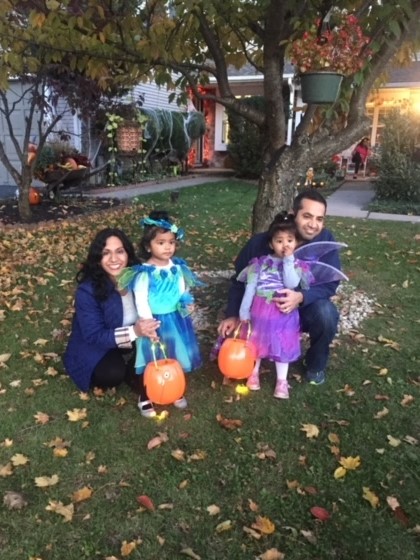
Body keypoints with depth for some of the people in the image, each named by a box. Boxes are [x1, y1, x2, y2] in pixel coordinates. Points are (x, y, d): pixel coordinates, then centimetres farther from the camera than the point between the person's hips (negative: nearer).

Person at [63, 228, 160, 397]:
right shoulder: (87, 290, -27)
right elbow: (94, 336, -27)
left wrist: (148, 328, -29)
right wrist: (134, 332, -40)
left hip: (131, 345, 4)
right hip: (94, 348, -4)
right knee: (113, 373, -31)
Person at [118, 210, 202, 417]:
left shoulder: (178, 267, -3)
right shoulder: (144, 273, -18)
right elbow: (141, 300, -18)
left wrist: (187, 302, -9)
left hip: (177, 320, 5)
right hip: (155, 321, -4)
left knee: (177, 358, 19)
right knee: (152, 362, 9)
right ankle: (145, 397, 30)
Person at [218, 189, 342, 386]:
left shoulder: (326, 240, -19)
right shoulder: (261, 242, -20)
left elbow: (330, 283, -19)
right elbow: (240, 279, -9)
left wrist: (301, 297, -40)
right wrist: (233, 315, -20)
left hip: (306, 307, 0)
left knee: (326, 313, -34)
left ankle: (316, 364, -2)